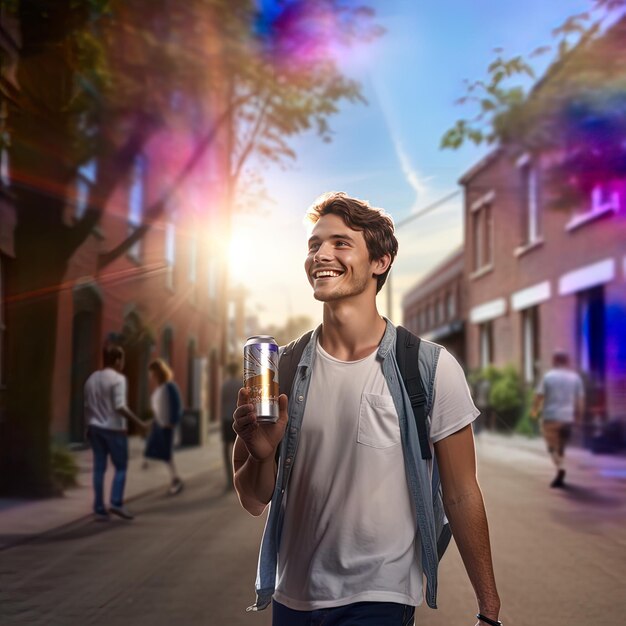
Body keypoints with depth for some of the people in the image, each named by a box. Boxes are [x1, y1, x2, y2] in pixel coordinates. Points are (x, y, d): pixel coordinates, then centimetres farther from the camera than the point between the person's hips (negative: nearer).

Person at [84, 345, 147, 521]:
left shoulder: (92, 379, 10)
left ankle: (99, 509, 6)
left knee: (99, 468, 6)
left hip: (95, 427, 6)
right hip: (113, 428, -6)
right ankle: (116, 503, -6)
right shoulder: (118, 379, -12)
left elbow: (87, 406, 12)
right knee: (121, 467, 4)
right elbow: (120, 407, -19)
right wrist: (138, 422, -13)